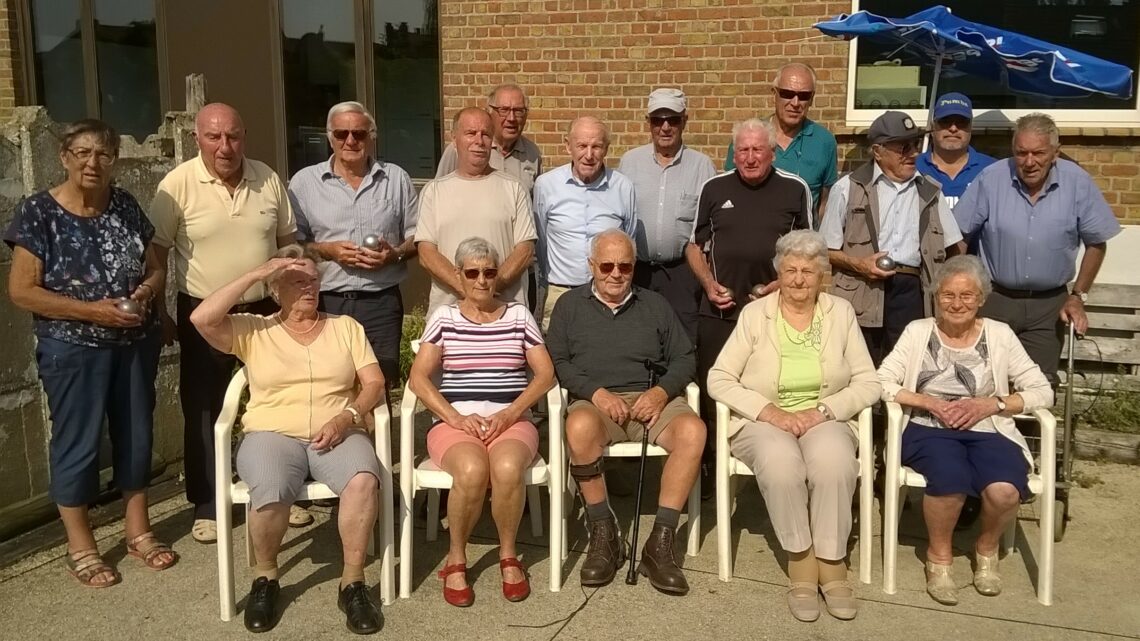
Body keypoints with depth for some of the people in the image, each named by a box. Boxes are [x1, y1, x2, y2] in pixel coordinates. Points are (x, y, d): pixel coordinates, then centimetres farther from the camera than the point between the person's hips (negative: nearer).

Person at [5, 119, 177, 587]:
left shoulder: (125, 205, 4)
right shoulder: (38, 212, -10)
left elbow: (155, 268, 11)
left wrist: (145, 291, -11)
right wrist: (90, 310, -20)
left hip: (135, 344, 5)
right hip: (74, 350, -4)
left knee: (136, 435, 13)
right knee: (77, 443, 5)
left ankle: (138, 530, 29)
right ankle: (80, 546, 20)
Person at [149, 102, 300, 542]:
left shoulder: (268, 180, 0)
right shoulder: (178, 185, -11)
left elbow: (288, 242, 9)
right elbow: (156, 254, -6)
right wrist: (161, 315, -6)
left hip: (266, 311, 3)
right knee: (204, 412, 6)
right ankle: (206, 506, 20)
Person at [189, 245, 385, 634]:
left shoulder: (346, 327, 16)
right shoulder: (252, 330, 12)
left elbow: (374, 384, 8)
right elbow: (202, 319, -7)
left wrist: (345, 418, -11)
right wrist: (256, 274, -5)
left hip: (339, 434, 1)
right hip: (272, 434, -1)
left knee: (364, 480, -34)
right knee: (270, 490, -35)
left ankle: (352, 583, -17)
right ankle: (265, 579, -6)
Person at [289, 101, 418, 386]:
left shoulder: (397, 179, 9)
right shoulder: (304, 182, 5)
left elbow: (417, 237, 12)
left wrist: (395, 254, -8)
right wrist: (327, 250, -12)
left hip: (382, 301, 1)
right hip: (324, 302, -1)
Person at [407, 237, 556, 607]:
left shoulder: (519, 316, 12)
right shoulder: (443, 317, 9)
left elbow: (545, 374, 5)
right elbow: (418, 378, 0)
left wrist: (510, 413, -10)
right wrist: (456, 417, -13)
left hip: (512, 421, 1)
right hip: (455, 422, -1)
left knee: (507, 469, -34)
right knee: (472, 471, -35)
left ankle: (508, 555, -8)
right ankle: (455, 559, -10)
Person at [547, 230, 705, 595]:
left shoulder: (655, 305, 21)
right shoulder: (570, 305, 16)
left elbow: (684, 359, 14)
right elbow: (557, 362, 5)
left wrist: (661, 393, -6)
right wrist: (596, 392, -11)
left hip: (652, 400, 2)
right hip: (594, 401, -2)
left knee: (692, 429, -31)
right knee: (580, 426, -38)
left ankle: (660, 544, -26)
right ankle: (603, 536, -21)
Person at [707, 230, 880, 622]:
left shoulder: (841, 313, 7)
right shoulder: (754, 314, 3)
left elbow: (868, 383, 4)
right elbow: (719, 379, -3)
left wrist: (824, 410, -12)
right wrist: (770, 412, -16)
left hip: (824, 420, 1)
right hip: (763, 422, -1)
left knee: (834, 460, -34)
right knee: (780, 461, -35)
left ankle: (831, 562, -19)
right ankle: (801, 561, -19)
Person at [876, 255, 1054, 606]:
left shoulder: (1000, 334, 9)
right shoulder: (918, 331, 8)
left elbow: (1042, 392, 6)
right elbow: (881, 383, 0)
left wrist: (992, 404, -8)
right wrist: (928, 402, -13)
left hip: (988, 432, 1)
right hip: (929, 431, -1)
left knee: (1004, 491, -30)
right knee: (951, 480, -34)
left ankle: (986, 549, 6)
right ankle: (939, 554, -3)